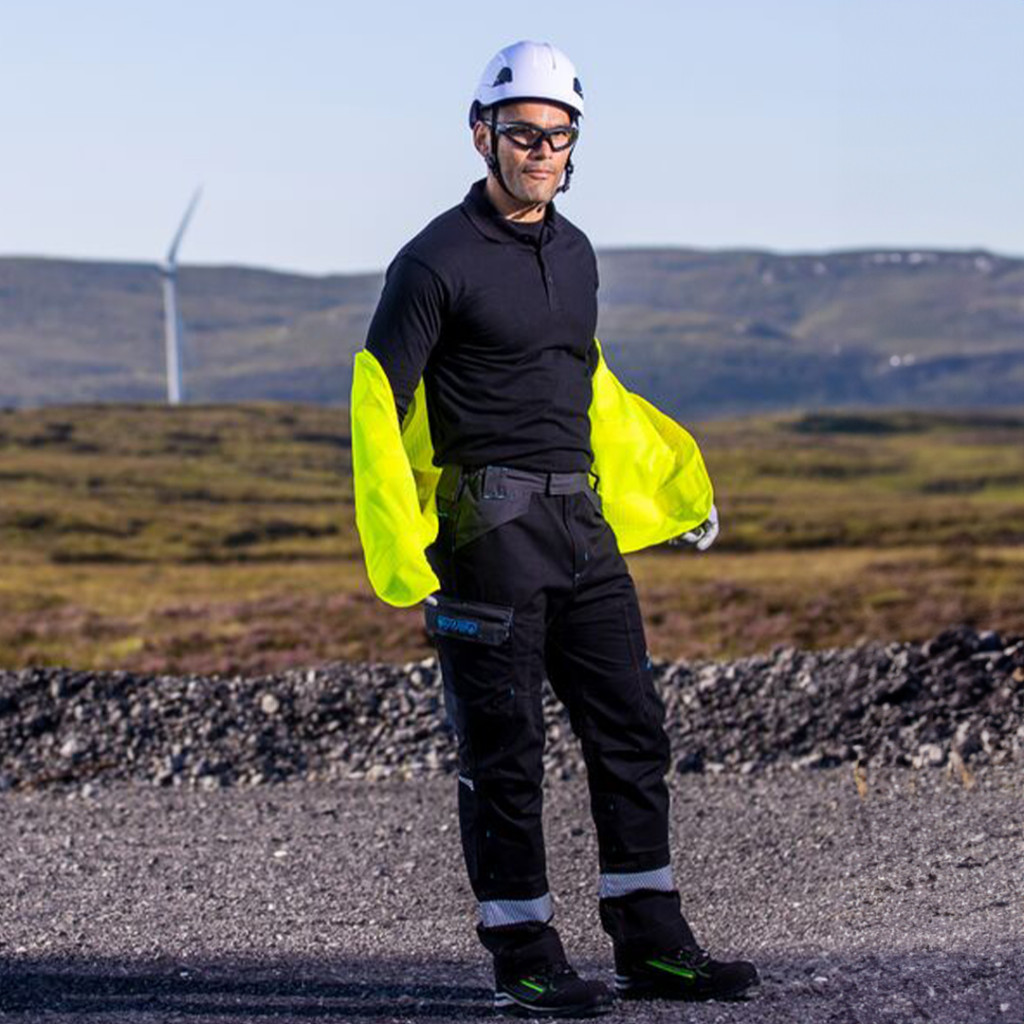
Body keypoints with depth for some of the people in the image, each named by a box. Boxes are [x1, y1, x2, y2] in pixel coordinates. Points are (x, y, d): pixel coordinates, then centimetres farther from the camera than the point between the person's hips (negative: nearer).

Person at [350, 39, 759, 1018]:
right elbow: (377, 399, -9)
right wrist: (399, 549, -17)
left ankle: (652, 945, 14)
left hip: (581, 519, 7)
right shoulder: (438, 261, -8)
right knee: (504, 748, -2)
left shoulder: (574, 252, 14)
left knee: (631, 728, 7)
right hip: (488, 525, -7)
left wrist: (676, 489, 27)